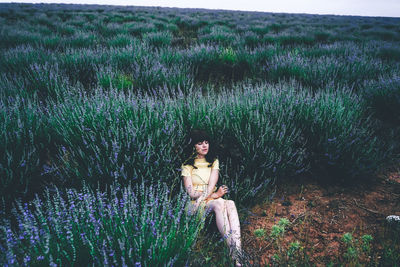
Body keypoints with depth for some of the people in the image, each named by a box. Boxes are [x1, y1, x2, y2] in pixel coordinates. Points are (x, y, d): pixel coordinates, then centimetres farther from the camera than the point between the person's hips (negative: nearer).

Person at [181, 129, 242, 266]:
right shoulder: (187, 165, 3)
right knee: (219, 204, -34)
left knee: (230, 204, -31)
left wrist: (201, 199, -21)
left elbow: (211, 186, -3)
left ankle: (237, 252, -44)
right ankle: (232, 249, -39)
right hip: (196, 203, -3)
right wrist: (214, 195, -14)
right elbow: (191, 193, -7)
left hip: (212, 198, 3)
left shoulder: (214, 161, 13)